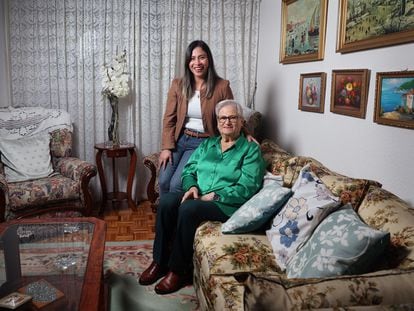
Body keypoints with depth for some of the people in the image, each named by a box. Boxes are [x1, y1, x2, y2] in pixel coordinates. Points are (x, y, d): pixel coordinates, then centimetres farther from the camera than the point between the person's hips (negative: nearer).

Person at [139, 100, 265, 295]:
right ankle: (159, 261, -13)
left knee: (188, 209, -32)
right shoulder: (207, 144, 20)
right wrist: (192, 187, -8)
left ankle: (178, 270, -18)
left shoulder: (250, 149, 1)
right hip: (197, 196, 5)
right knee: (166, 201, -24)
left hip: (227, 204, -5)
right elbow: (188, 171, 15)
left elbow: (247, 187, -11)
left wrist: (214, 196, -17)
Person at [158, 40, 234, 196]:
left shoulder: (222, 86, -7)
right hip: (180, 139, 3)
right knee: (163, 181, -13)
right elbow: (169, 118, 3)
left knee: (177, 184, -18)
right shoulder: (178, 84, 1)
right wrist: (166, 147, -6)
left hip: (204, 143, -3)